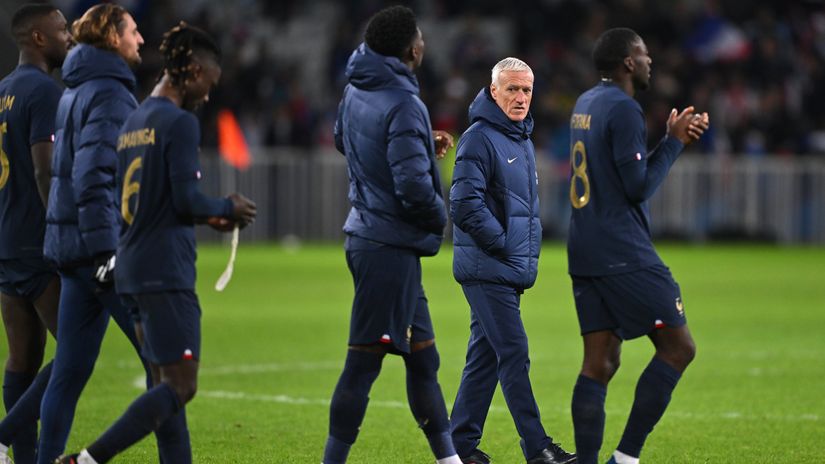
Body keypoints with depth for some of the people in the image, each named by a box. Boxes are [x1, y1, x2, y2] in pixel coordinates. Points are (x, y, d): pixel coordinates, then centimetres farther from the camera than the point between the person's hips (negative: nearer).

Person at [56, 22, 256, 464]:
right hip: (166, 271, -9)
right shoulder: (180, 122, -11)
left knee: (166, 383, 12)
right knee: (180, 387, -9)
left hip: (133, 269, 9)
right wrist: (227, 208, 2)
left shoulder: (132, 124, 16)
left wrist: (209, 215, 20)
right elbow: (186, 198, -17)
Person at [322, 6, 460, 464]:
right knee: (364, 361, -6)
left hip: (367, 234, 9)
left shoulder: (355, 92, 5)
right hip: (391, 247, -9)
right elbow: (414, 188, -26)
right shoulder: (403, 106, -21)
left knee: (422, 353, 16)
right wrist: (439, 219, -4)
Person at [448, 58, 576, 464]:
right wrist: (504, 246, -13)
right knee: (514, 354, -9)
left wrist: (529, 251, 14)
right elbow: (465, 204, -18)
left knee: (484, 355, 10)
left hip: (512, 270, 9)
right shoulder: (480, 138, -11)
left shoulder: (523, 140, 17)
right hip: (486, 269, -9)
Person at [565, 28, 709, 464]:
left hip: (585, 255, 9)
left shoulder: (586, 104, 15)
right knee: (678, 347, -2)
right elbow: (639, 187, -15)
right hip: (624, 255, -9)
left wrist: (673, 138, 19)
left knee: (600, 363, 5)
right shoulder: (623, 109, -13)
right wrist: (674, 142, -2)